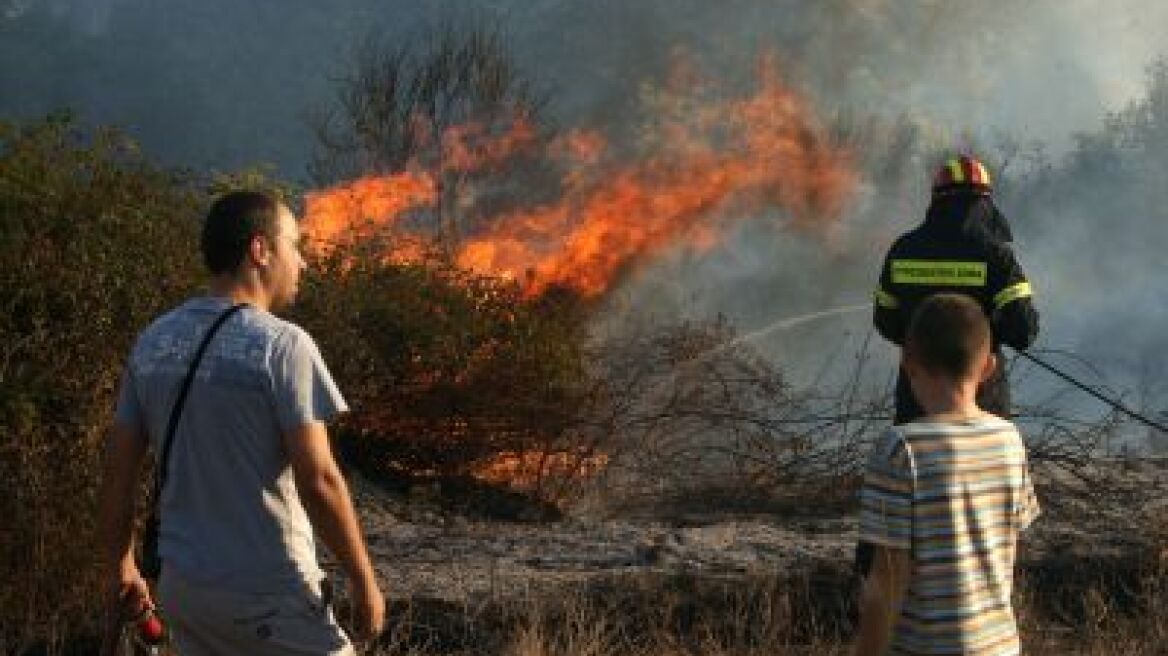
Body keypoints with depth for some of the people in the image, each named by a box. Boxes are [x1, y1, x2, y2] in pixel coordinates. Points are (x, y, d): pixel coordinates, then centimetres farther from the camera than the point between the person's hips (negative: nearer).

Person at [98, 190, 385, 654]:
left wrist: (121, 566, 20)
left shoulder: (152, 344, 5)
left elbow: (118, 468, 9)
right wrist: (364, 581, -7)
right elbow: (318, 480, -17)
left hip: (181, 585, 7)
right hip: (268, 593, -6)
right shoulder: (281, 344, -14)